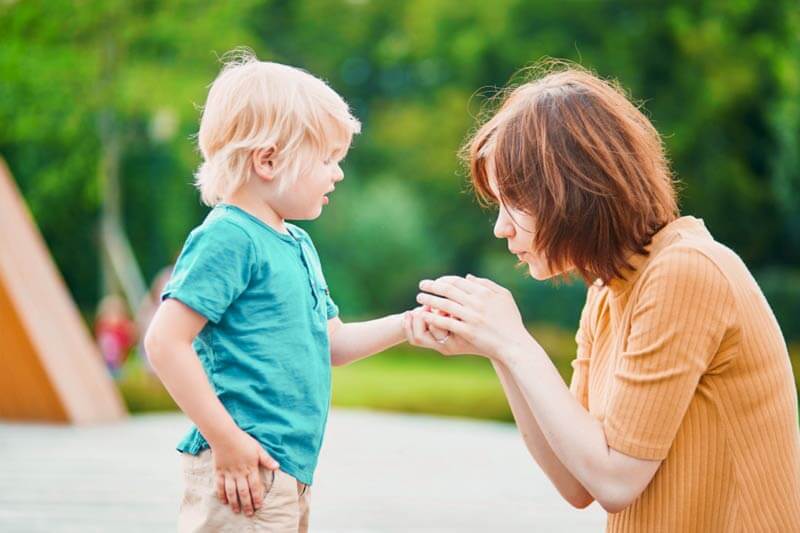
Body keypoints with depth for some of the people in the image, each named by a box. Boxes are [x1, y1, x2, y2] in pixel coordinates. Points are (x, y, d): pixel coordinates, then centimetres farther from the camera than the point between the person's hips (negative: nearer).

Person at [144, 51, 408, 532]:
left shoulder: (299, 245, 15)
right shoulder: (228, 238, -14)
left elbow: (329, 343, 24)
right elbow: (165, 341, -20)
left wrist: (404, 326, 8)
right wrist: (226, 440, -20)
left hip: (288, 474, 10)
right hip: (244, 473, -10)